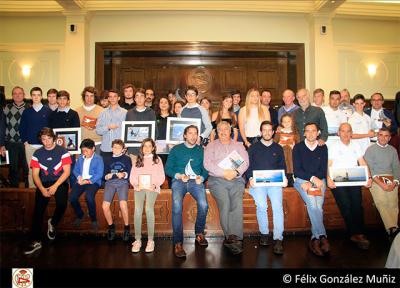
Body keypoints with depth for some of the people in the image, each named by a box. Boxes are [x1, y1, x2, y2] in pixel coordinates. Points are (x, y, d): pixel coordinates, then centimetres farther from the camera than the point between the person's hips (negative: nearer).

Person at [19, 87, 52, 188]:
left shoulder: (48, 110, 3)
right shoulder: (26, 111, 8)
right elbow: (22, 128, 10)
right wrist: (25, 141, 1)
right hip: (30, 145, 1)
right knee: (31, 169, 4)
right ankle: (32, 188, 14)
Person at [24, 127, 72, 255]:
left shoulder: (62, 151, -1)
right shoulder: (37, 153, 6)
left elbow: (67, 171, -6)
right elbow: (35, 175, 3)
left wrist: (55, 186, -17)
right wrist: (42, 189, -14)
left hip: (60, 182, -2)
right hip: (44, 183, 2)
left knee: (62, 204, -27)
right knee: (38, 210, -17)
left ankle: (52, 223, 5)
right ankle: (36, 241, -9)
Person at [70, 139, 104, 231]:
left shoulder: (98, 159, 0)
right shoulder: (80, 158, 18)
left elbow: (99, 174, -9)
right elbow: (75, 170, 15)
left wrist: (88, 181, -20)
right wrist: (79, 177, -8)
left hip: (93, 181, -5)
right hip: (81, 181, 5)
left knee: (89, 197, -33)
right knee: (72, 197, -20)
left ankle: (94, 219, -10)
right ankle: (80, 215, 10)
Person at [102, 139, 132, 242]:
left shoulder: (127, 159, 20)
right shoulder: (108, 160, 28)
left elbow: (130, 172, 9)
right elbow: (105, 173, 19)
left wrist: (124, 174, -12)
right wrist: (106, 176, -4)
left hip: (123, 182, -2)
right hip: (110, 182, 3)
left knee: (123, 204, -29)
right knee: (105, 206, -21)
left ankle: (126, 227, -9)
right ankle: (111, 227, 2)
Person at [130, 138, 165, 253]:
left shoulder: (157, 159, 18)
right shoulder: (138, 160, 23)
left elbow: (161, 177, 9)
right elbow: (132, 176, 15)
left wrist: (154, 185, -8)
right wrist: (136, 185, -5)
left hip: (152, 188, -2)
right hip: (139, 187, 2)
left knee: (149, 209, -26)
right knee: (138, 210, -22)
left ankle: (151, 240, -22)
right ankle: (137, 240, -19)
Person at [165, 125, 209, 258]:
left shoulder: (201, 150, 18)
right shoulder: (176, 149, 14)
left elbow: (205, 169, 12)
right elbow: (168, 168, 8)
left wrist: (202, 177, -8)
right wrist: (179, 176, -9)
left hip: (195, 181, 1)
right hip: (179, 180, -1)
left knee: (203, 205, -26)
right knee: (177, 207, -29)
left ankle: (199, 233, -1)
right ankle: (178, 243, -24)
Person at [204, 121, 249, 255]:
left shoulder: (238, 146, 22)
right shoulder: (211, 146, 17)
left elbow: (245, 162, 8)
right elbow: (207, 163, 2)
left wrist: (236, 172, -11)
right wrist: (224, 172, -9)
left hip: (236, 180, 1)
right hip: (217, 180, -1)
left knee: (237, 203, -24)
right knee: (225, 203, -24)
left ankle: (234, 237, -29)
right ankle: (235, 239, -21)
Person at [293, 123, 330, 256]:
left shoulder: (323, 148, 12)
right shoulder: (298, 147, 7)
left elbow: (323, 170, 6)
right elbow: (296, 170, -1)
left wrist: (310, 183, -10)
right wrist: (312, 177, -16)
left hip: (319, 180, 2)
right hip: (302, 180, -2)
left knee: (318, 204, -24)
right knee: (312, 203, -27)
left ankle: (315, 238, -18)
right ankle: (322, 236, -20)